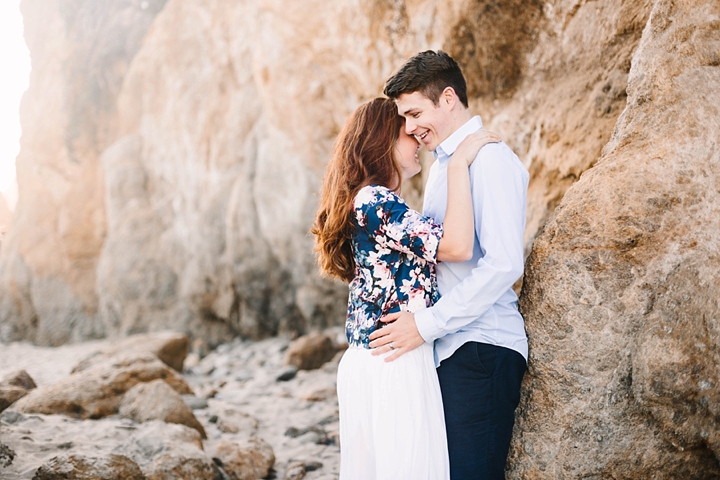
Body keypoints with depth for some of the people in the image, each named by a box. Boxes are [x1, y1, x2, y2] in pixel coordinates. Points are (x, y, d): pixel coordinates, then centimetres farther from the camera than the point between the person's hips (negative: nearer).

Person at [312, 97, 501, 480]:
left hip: (366, 360, 10)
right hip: (394, 364, -10)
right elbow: (457, 246, -23)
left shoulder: (367, 201, 15)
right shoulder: (374, 200, -15)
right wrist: (459, 164, -17)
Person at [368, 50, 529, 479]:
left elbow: (504, 265, -19)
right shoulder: (442, 165, 20)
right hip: (445, 348, 9)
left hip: (481, 350, -9)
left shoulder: (490, 158, -10)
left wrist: (427, 324, -17)